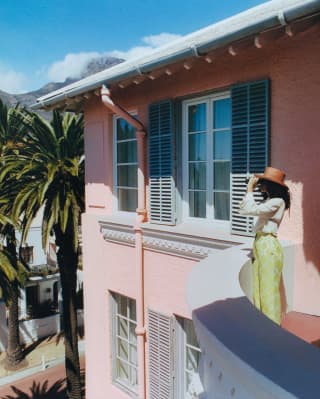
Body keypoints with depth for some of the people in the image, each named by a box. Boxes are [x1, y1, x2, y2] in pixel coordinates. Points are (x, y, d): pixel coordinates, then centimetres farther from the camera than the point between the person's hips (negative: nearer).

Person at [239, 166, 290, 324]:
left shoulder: (277, 202, -13)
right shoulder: (267, 201, 16)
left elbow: (252, 210, -22)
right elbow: (243, 210, 19)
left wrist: (250, 190, -11)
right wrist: (250, 190, 12)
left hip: (269, 246, -9)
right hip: (259, 243, 10)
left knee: (269, 289, -2)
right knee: (258, 287, 13)